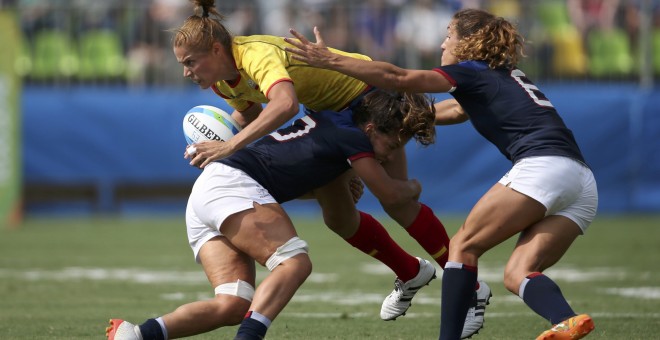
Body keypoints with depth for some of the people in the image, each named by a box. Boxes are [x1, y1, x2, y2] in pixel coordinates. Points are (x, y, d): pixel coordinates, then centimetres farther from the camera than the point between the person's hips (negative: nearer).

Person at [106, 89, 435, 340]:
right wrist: (413, 188, 32)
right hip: (232, 183, -9)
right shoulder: (354, 138, -2)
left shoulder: (329, 121, 23)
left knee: (233, 305, -7)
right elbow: (391, 194, 9)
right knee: (295, 261, -23)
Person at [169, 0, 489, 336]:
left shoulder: (257, 55, -38)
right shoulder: (222, 80, -11)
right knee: (337, 217, 5)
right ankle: (411, 275, 28)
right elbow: (249, 112, 9)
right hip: (324, 110, 8)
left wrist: (232, 145, -61)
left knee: (398, 204, -8)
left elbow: (285, 104, -58)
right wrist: (216, 146, -9)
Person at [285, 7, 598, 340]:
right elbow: (454, 110, 42)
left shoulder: (473, 72, 6)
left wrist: (330, 60, 4)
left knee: (464, 245, 0)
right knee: (517, 275, 3)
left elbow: (399, 78, 2)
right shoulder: (505, 76, 30)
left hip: (542, 166, -8)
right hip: (583, 180, 8)